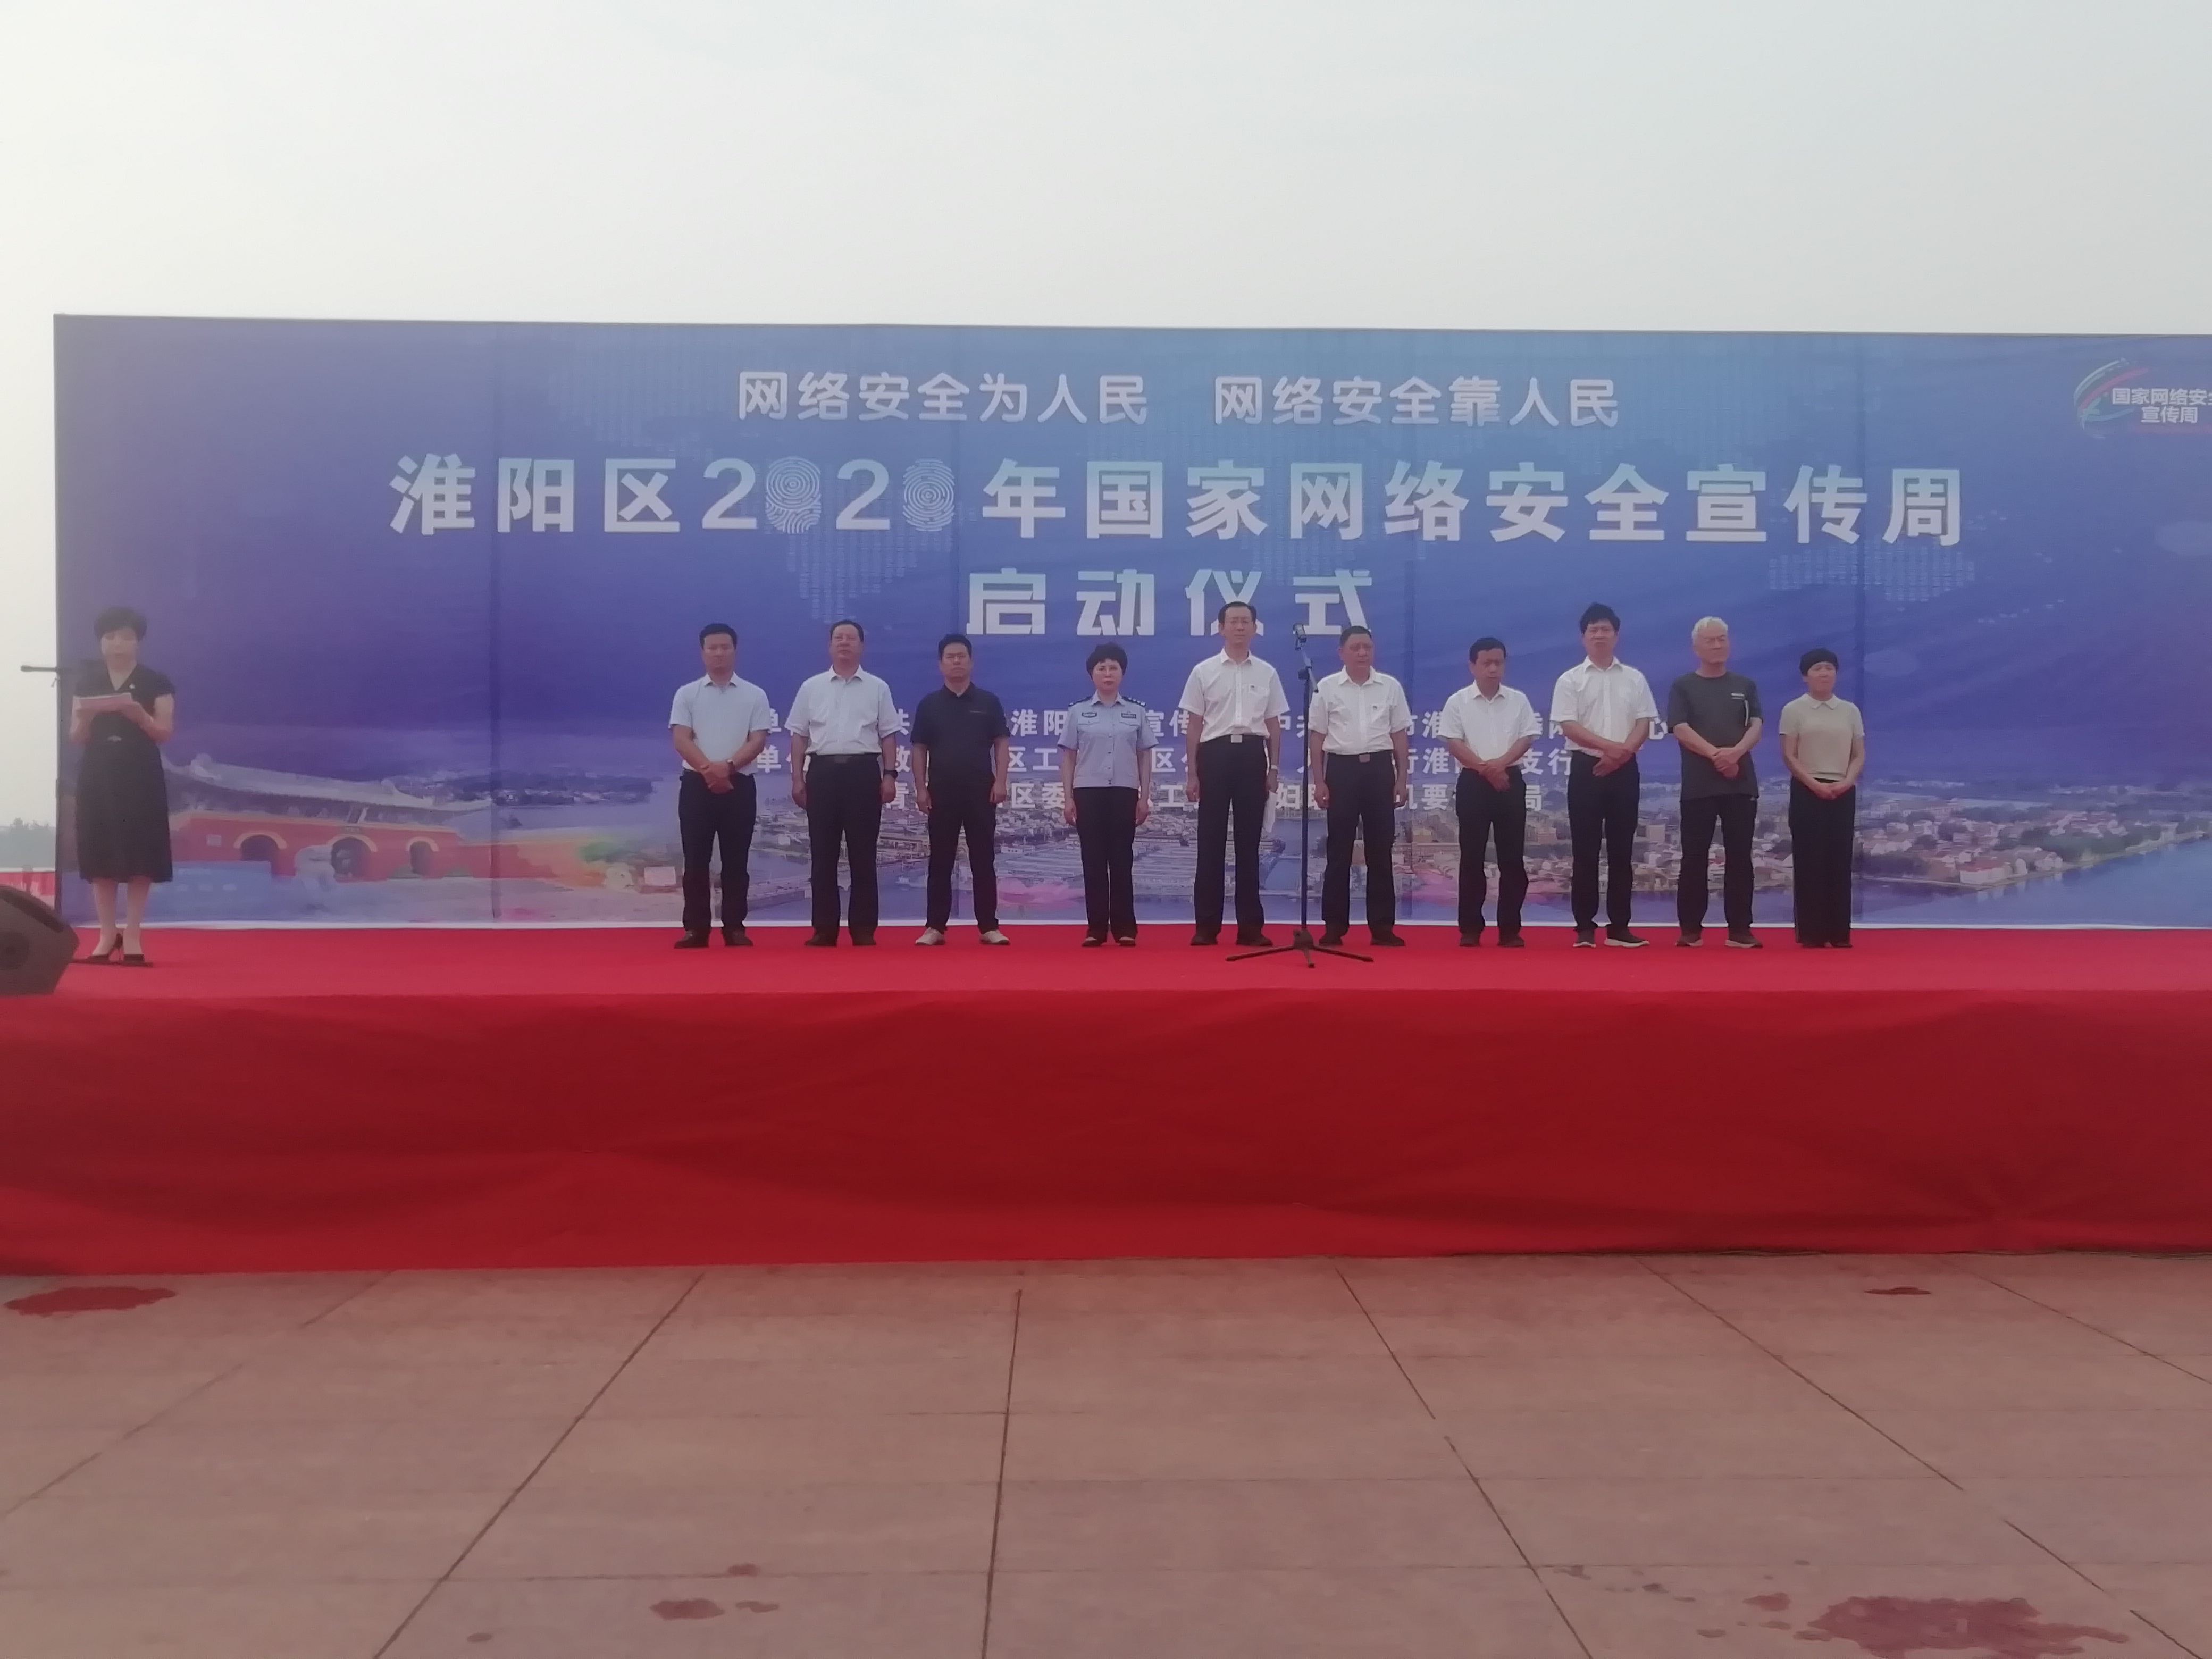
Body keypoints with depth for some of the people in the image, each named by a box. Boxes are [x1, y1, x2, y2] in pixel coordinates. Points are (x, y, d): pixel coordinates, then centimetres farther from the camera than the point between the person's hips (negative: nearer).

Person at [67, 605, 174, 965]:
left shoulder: (156, 683, 2)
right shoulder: (86, 683, 9)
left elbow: (166, 734, -4)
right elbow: (76, 739, 8)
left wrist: (137, 713, -20)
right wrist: (87, 714, -12)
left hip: (140, 779, -2)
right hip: (97, 778, 2)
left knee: (138, 857, -4)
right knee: (101, 856, 1)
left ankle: (133, 937, 1)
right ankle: (108, 936, 8)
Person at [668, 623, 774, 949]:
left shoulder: (754, 695, 6)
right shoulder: (687, 694, 6)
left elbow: (758, 741, -2)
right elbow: (681, 739, -3)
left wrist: (728, 766, -17)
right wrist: (709, 769, -17)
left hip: (739, 784, 0)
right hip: (697, 784, 0)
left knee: (736, 860, 3)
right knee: (696, 860, 0)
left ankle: (734, 927, 8)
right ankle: (696, 928, 5)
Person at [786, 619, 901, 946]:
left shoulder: (877, 688, 7)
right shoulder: (812, 688, 9)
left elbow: (888, 735, 7)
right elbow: (799, 736, 9)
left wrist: (889, 776, -2)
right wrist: (797, 779, 3)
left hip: (863, 771, -1)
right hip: (823, 771, 1)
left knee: (862, 854, 1)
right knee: (823, 853, 3)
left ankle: (863, 929, 7)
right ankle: (824, 928, 8)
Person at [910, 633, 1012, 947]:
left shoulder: (988, 702, 5)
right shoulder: (929, 704, 6)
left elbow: (1001, 744, 4)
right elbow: (919, 749, 6)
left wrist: (1000, 781, -7)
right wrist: (920, 788, -2)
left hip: (981, 790, 0)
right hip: (941, 791, 0)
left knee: (984, 860, 2)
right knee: (940, 861, 3)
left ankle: (989, 926, 5)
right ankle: (935, 926, 7)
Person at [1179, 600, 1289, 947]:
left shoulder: (1267, 674, 9)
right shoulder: (1204, 671, 3)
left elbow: (1274, 724, 12)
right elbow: (1194, 725, 3)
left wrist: (1274, 767, 6)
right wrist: (1191, 771, -1)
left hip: (1252, 755, 2)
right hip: (1216, 753, -2)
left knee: (1249, 841, 5)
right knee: (1211, 840, 0)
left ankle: (1251, 926, 10)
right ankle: (1207, 925, 4)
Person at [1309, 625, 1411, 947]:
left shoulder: (1391, 687, 5)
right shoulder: (1327, 688, 1)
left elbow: (1400, 736, 9)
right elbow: (1316, 737, 2)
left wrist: (1402, 779, 4)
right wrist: (1319, 782, -3)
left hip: (1379, 768, 2)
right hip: (1342, 768, -1)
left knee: (1380, 849, 4)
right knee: (1339, 849, 1)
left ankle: (1382, 925, 9)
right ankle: (1334, 926, 6)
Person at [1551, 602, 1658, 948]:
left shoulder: (1635, 679, 10)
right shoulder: (1570, 680, 2)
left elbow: (1644, 723, 4)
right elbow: (1569, 727, -8)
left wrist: (1623, 752, -13)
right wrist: (1609, 746, -20)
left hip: (1625, 770, 2)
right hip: (1586, 768, -2)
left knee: (1622, 849, 4)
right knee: (1586, 849, -2)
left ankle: (1619, 926, 10)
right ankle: (1585, 926, 2)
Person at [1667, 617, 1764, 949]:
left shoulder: (1745, 685, 12)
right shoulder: (1683, 687, 4)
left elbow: (1757, 725, 3)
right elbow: (1680, 729, -7)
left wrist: (1736, 752, -17)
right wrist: (1715, 754, -19)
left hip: (1741, 783, 2)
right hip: (1698, 785, -2)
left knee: (1739, 858, 2)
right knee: (1694, 859, 0)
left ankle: (1740, 929, 6)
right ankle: (1690, 928, 5)